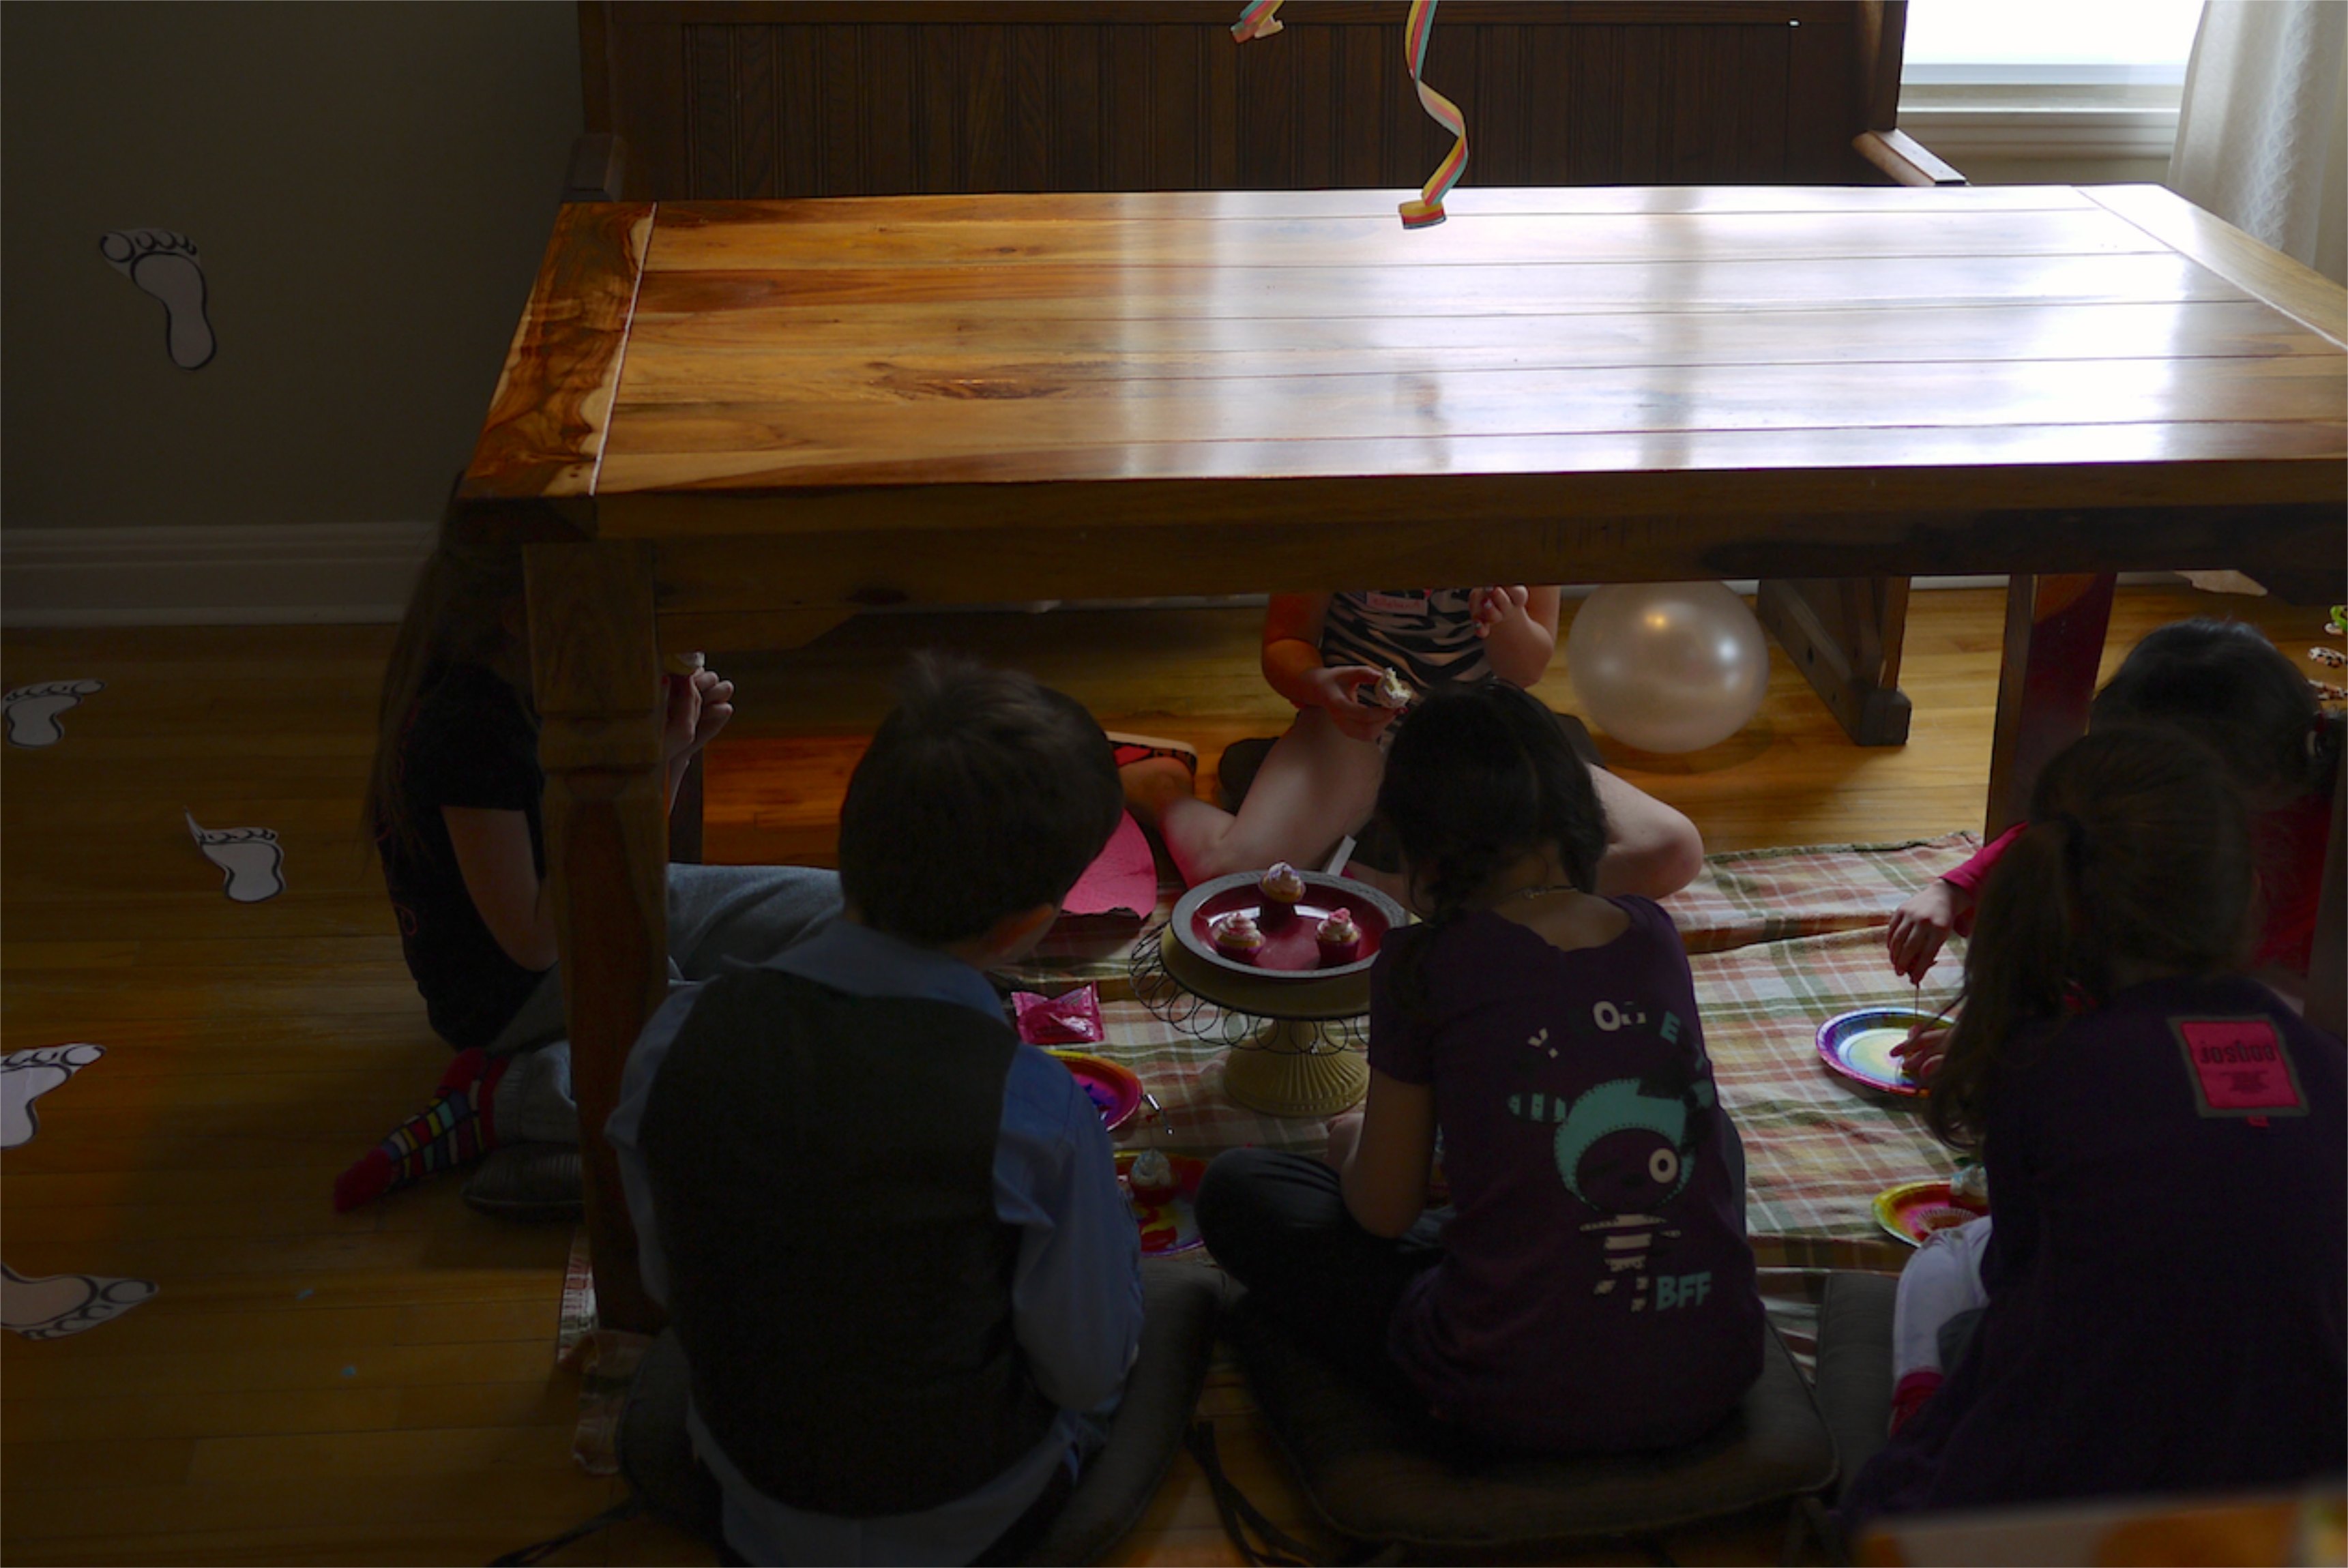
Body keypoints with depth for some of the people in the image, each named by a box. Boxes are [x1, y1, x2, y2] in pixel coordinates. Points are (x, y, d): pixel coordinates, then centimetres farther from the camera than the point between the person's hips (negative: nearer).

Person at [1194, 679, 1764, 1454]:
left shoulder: (1425, 966, -9)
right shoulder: (1652, 935, 3)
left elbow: (1383, 1210, 1)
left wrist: (1355, 1142, 22)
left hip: (1520, 1404, -5)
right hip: (1712, 1379, 5)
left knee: (1237, 1188, 13)